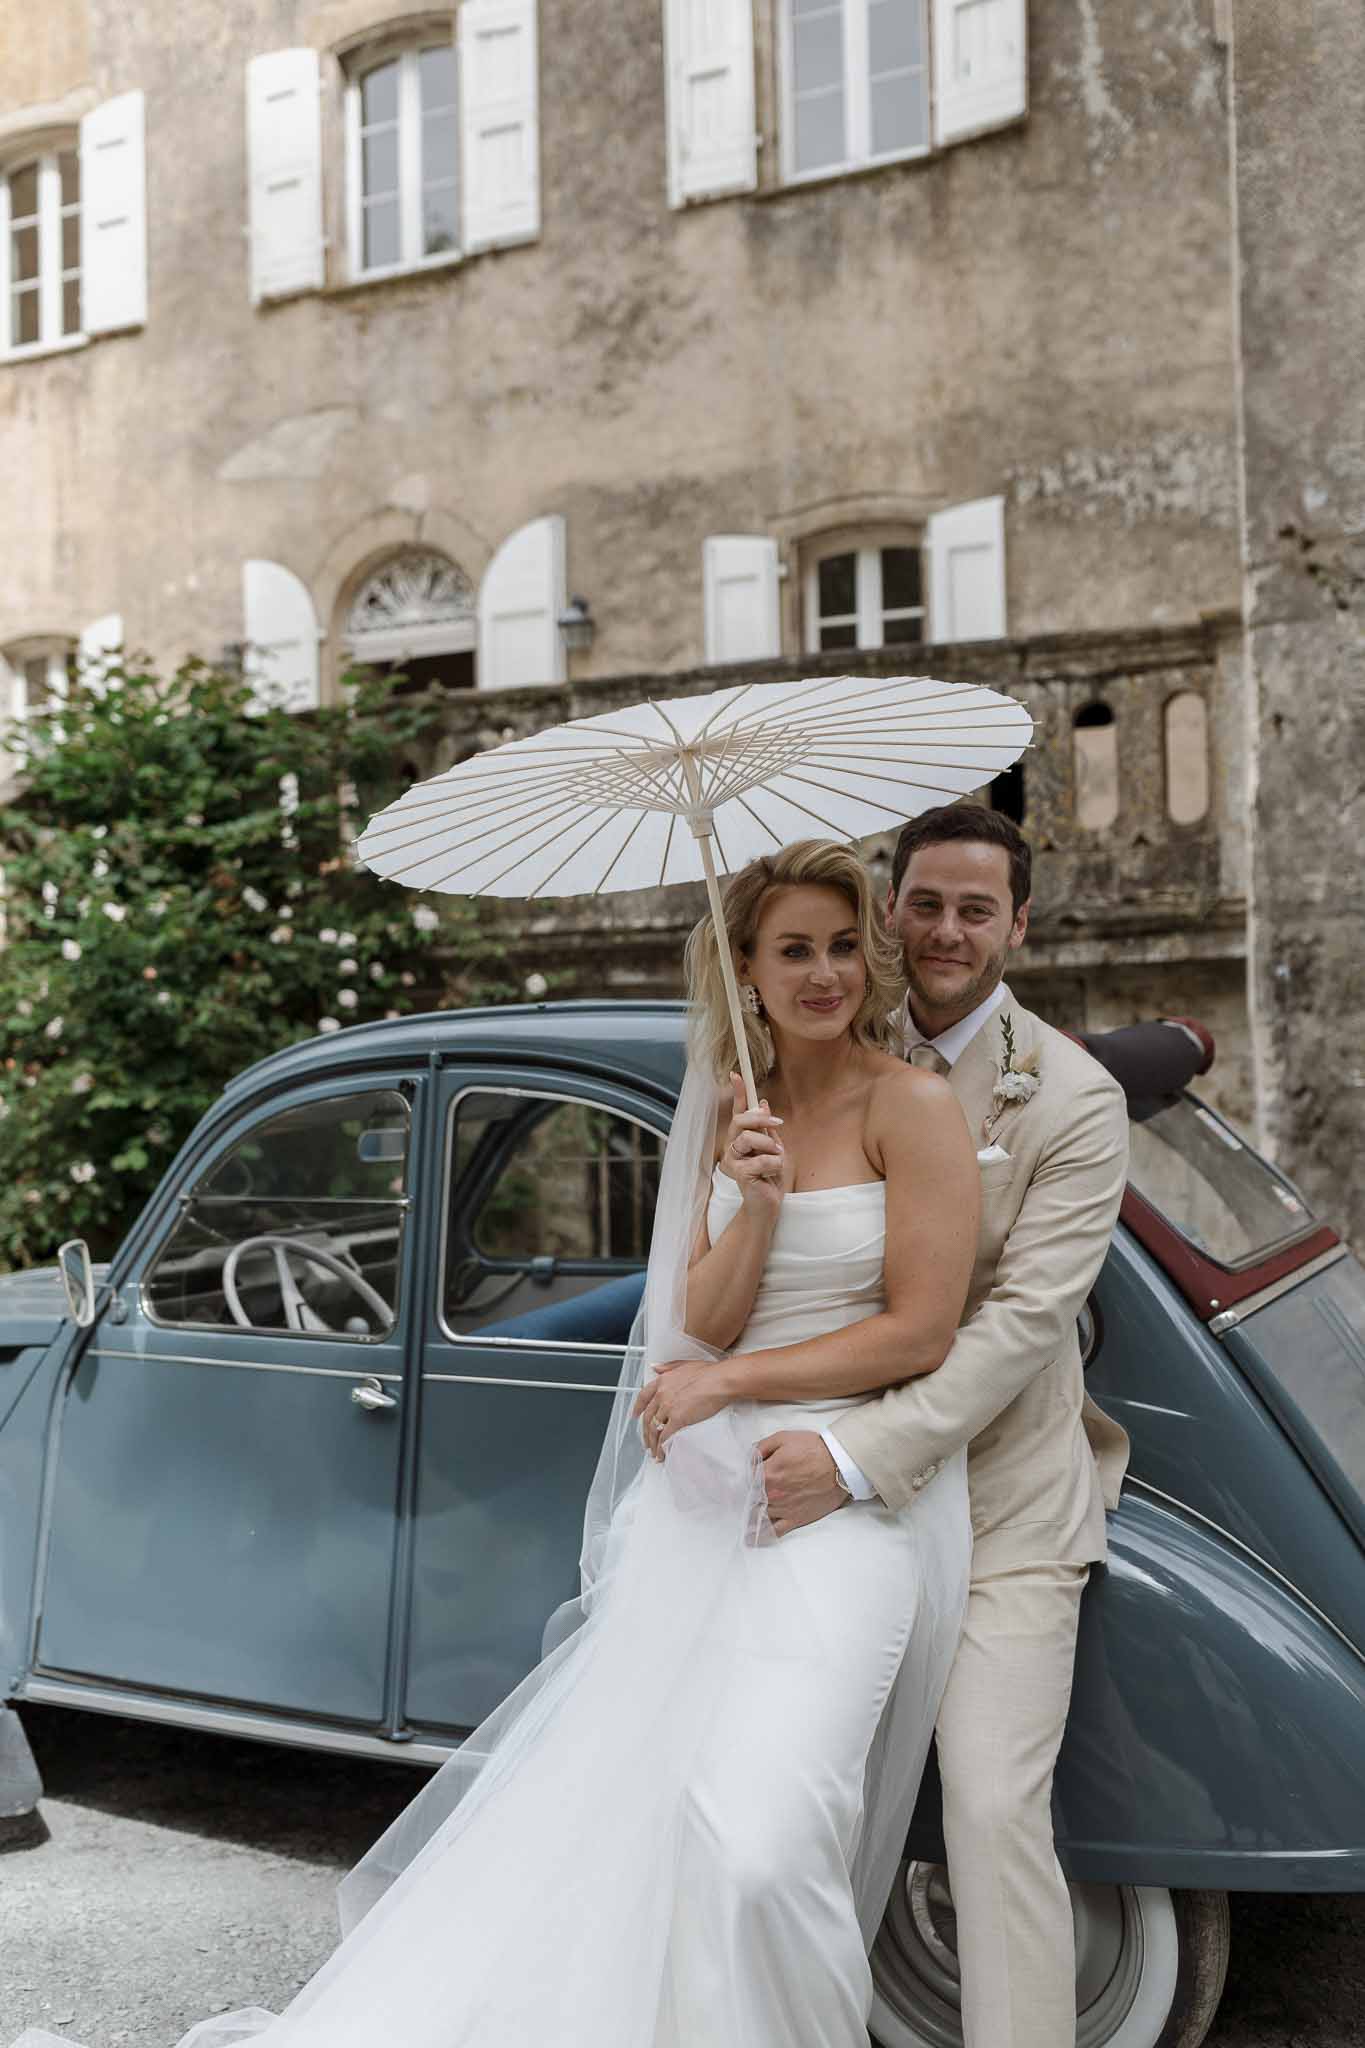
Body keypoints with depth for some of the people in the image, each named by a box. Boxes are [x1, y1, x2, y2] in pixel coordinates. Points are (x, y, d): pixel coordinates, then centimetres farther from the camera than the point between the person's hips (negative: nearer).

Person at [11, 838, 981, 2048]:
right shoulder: (733, 1110, 11)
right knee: (595, 1803, 1)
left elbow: (922, 1330, -9)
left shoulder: (912, 1106, -6)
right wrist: (753, 1209, -14)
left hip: (848, 1499, -5)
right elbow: (705, 1324, 6)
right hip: (706, 1491, 5)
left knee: (752, 1842, -18)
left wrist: (729, 1381, -6)